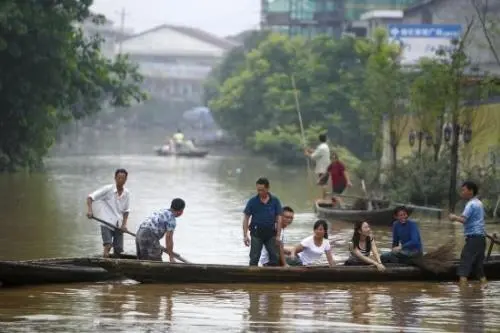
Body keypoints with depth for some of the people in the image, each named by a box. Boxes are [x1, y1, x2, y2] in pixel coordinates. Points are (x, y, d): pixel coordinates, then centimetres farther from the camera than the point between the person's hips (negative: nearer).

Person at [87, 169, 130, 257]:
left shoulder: (126, 193, 5)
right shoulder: (108, 189, -9)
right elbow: (90, 197, -11)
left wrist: (124, 224, 1)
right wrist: (89, 210, -27)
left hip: (118, 225, 5)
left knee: (118, 249, 3)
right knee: (108, 245, -22)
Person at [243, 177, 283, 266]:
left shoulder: (275, 201, -2)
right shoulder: (252, 201, -4)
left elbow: (279, 218, 1)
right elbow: (246, 218, -1)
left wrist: (278, 235, -5)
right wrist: (245, 235, -7)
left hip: (270, 233, 1)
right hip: (256, 233, -1)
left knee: (274, 257, 3)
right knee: (254, 259, 0)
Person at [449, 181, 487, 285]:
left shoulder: (471, 204, -10)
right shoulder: (479, 203, 19)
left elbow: (463, 219, -23)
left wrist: (454, 217, -5)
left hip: (473, 237, -9)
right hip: (481, 237, 9)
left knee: (464, 264, -10)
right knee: (478, 265, 12)